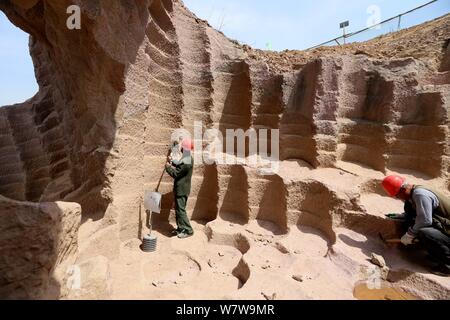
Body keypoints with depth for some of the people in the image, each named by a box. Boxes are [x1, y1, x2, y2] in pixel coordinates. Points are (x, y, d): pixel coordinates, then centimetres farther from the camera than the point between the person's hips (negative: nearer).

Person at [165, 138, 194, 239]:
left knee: (181, 210, -2)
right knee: (178, 209, 18)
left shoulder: (186, 161, -24)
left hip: (181, 190, -10)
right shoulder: (188, 158, 9)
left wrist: (168, 167, -6)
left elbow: (175, 174, -20)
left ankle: (188, 230, 8)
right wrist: (172, 162, 12)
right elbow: (179, 167, 20)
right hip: (181, 189, 10)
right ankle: (180, 228, 29)